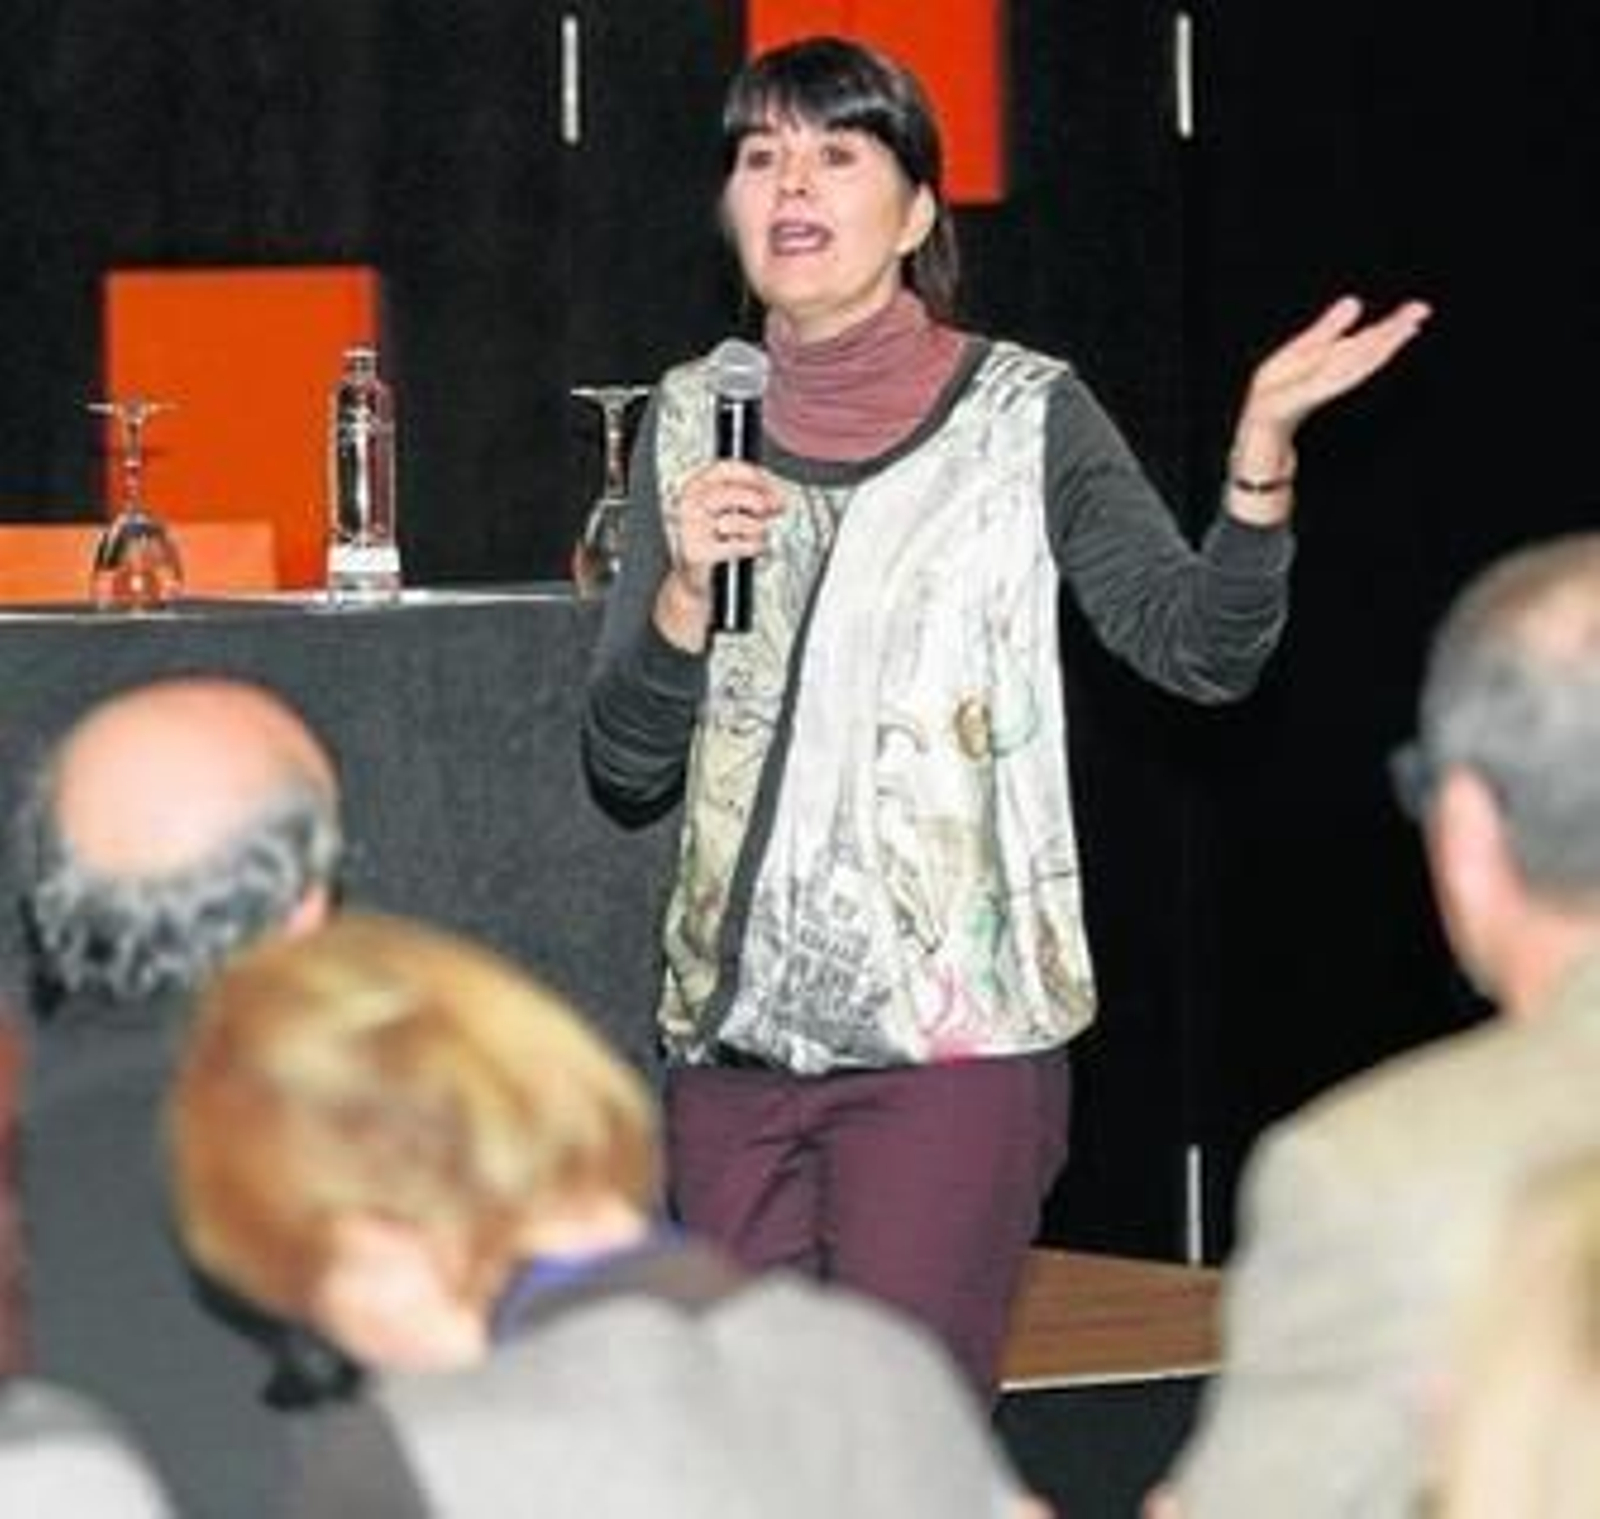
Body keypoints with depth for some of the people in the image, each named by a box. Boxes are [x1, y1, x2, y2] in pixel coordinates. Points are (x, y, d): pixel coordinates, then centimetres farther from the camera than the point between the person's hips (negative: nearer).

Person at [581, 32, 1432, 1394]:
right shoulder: (692, 425, 8)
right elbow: (626, 770, 7)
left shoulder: (1024, 417, -2)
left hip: (951, 1040, -5)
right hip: (734, 1034, 5)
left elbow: (1201, 647, -11)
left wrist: (1264, 442, -25)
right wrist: (683, 592, -11)